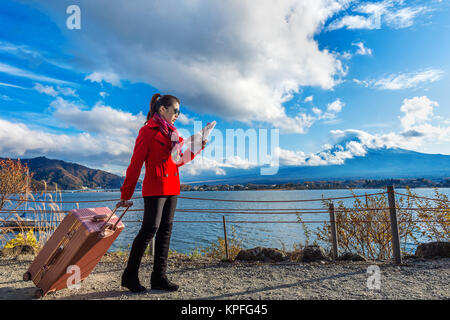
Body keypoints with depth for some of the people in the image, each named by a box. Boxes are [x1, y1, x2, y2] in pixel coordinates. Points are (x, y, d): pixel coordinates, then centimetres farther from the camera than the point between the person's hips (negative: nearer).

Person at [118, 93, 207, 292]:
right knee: (150, 229, -7)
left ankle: (159, 277, 15)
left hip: (171, 189, 8)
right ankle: (130, 275, 11)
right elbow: (135, 164, -8)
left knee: (165, 230, 7)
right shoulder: (148, 131, -6)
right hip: (155, 188, -8)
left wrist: (196, 149, 11)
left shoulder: (172, 133, 17)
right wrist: (126, 194, -7)